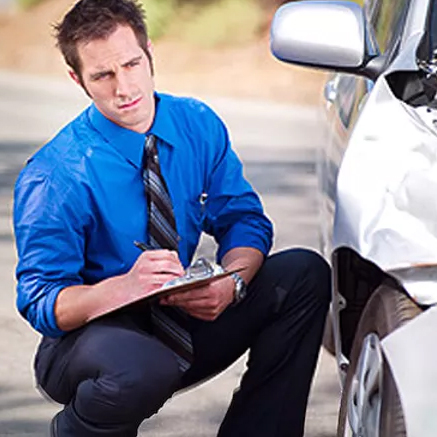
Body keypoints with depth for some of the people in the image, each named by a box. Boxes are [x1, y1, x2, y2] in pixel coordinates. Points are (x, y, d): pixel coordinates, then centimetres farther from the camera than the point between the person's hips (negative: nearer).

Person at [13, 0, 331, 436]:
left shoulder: (198, 126, -2)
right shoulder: (53, 177, -18)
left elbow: (244, 220, 2)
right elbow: (40, 302, -19)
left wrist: (230, 283, -22)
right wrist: (126, 287, -39)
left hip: (185, 324, 6)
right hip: (91, 334, -6)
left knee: (304, 274, -11)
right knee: (142, 368, -40)